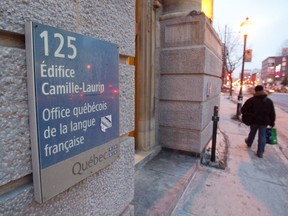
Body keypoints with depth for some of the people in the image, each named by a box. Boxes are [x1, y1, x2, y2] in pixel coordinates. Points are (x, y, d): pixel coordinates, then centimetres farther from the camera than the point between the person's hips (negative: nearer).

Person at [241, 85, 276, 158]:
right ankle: (260, 152, 6)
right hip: (264, 121, 1)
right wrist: (272, 122, 13)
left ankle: (249, 143, 46)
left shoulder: (251, 100, -11)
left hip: (254, 120, -1)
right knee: (262, 136, 5)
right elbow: (272, 114, 5)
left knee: (252, 133, 21)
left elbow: (243, 110, -12)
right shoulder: (269, 101, 2)